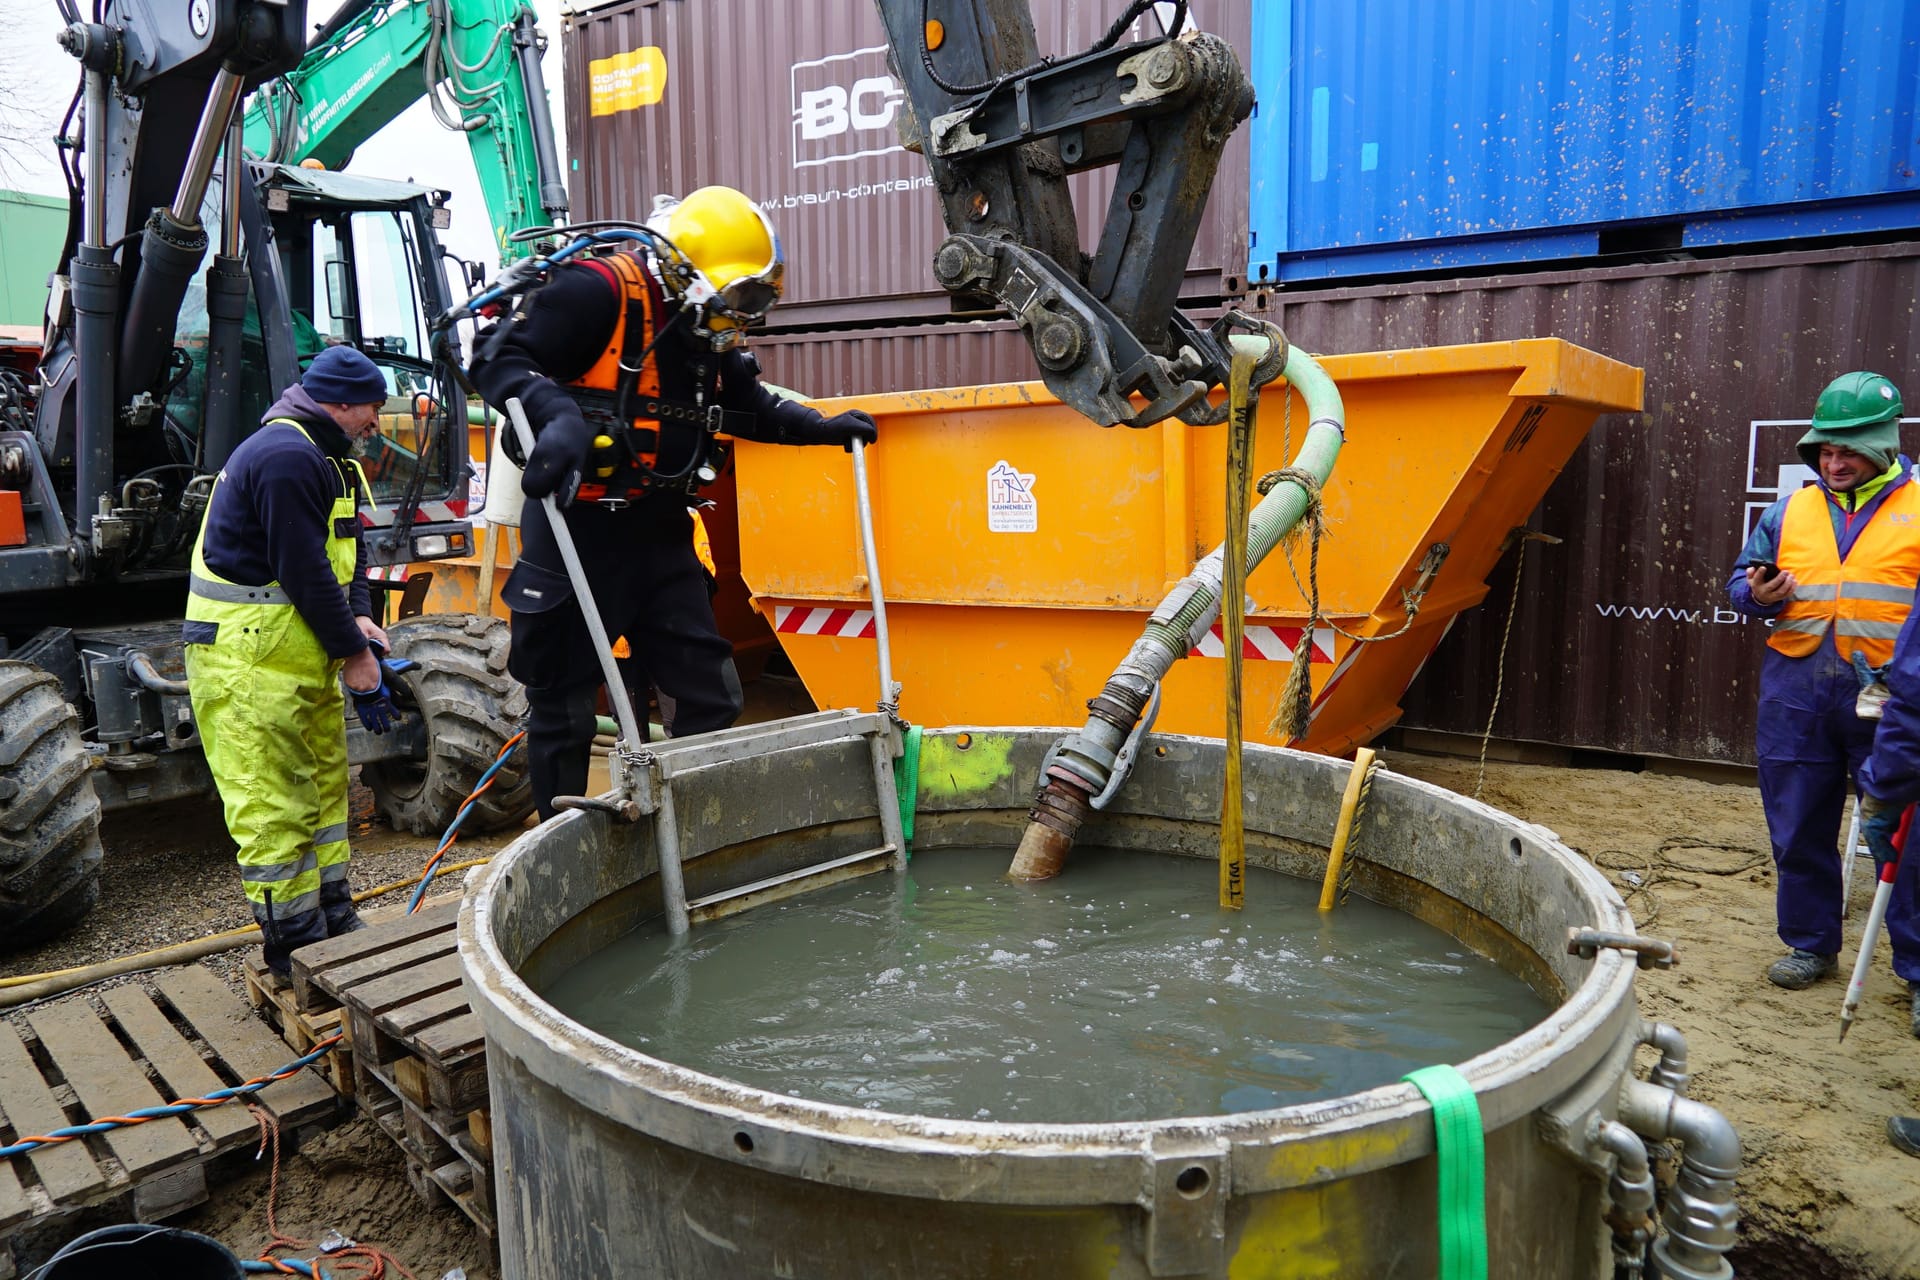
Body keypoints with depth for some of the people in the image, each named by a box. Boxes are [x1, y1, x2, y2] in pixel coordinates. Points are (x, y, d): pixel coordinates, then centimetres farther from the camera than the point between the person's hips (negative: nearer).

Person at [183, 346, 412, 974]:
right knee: (273, 805, -3)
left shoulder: (330, 460, 15)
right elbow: (305, 570, -22)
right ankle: (296, 948, 7)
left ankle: (334, 921, 29)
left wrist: (357, 619, -2)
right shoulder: (286, 456, -19)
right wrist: (352, 652, -16)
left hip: (302, 651, 11)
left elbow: (347, 554, 15)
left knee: (324, 782, 17)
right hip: (249, 658, -11)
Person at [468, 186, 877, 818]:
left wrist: (821, 428, 14)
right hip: (577, 533, -7)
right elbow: (499, 357, -19)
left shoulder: (707, 335, 11)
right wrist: (557, 414, -36)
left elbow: (748, 403, 25)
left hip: (659, 535, 8)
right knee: (564, 710, 5)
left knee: (710, 696, 8)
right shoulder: (597, 292, -14)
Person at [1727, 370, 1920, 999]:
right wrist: (1758, 595, -5)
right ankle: (1810, 944, 27)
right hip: (1797, 693, 3)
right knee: (1798, 829, 11)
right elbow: (1741, 582, 18)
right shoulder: (1790, 511, 12)